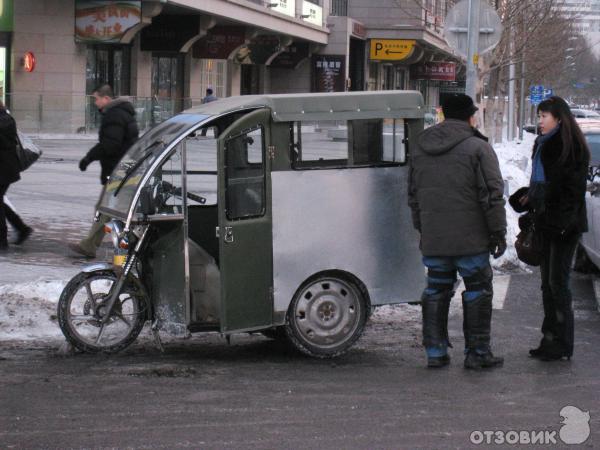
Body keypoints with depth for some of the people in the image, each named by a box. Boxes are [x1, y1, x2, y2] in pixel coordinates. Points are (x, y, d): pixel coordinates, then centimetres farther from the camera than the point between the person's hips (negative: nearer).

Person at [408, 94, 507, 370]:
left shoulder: (419, 148, 11)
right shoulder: (477, 148, -8)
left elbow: (413, 195, 18)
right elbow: (492, 195, -10)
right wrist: (498, 232, -4)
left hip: (433, 240, 5)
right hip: (471, 239, -5)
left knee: (436, 292, 12)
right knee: (477, 292, 5)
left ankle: (435, 352, 13)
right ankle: (477, 353, 7)